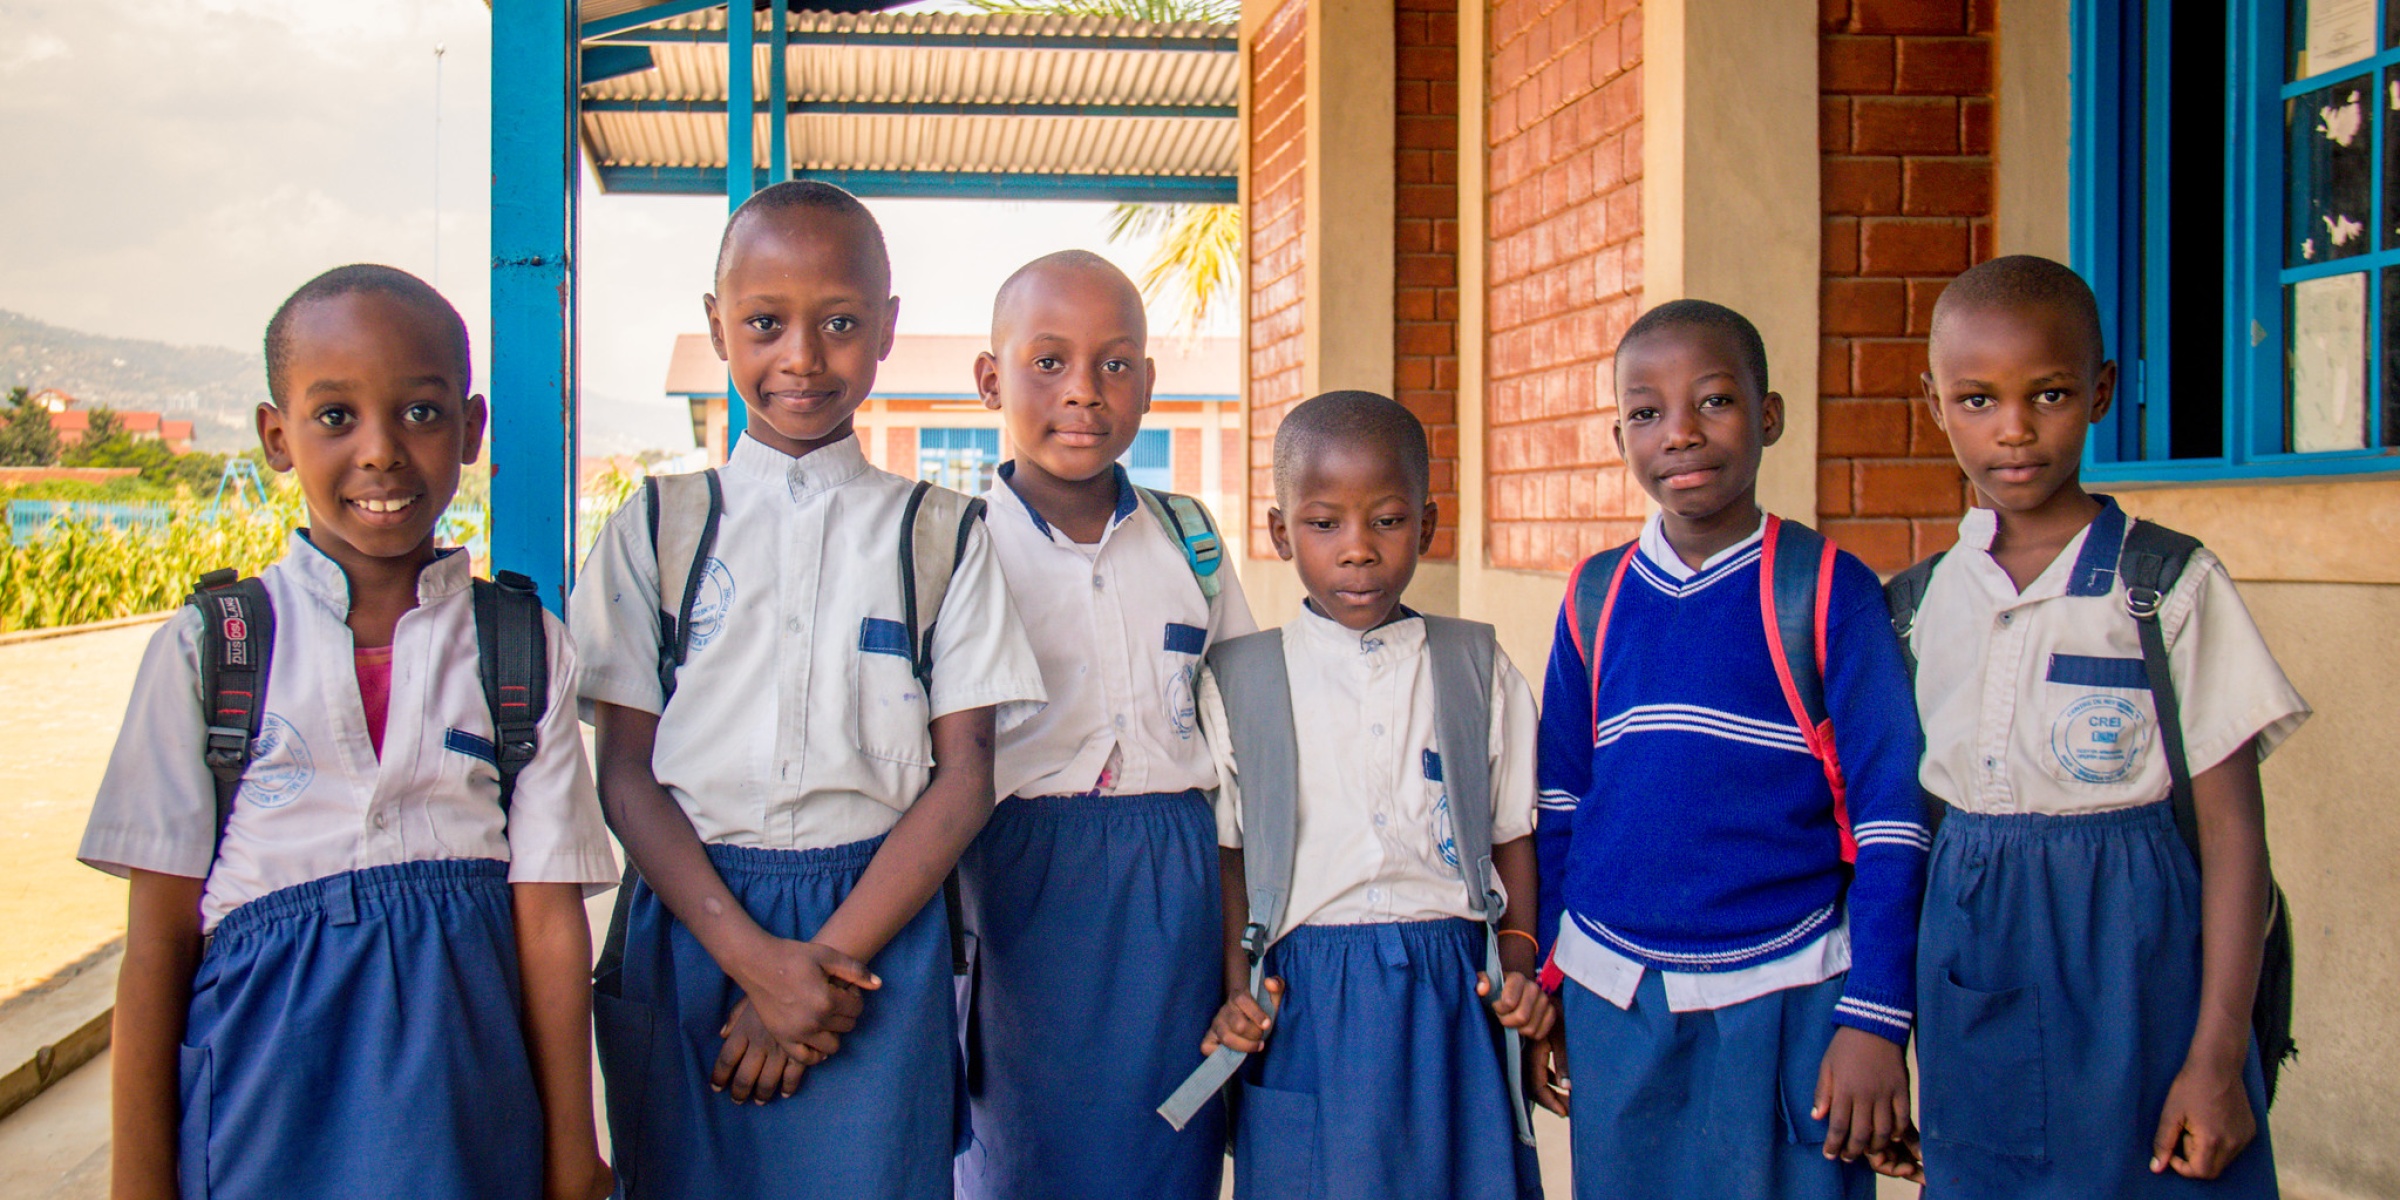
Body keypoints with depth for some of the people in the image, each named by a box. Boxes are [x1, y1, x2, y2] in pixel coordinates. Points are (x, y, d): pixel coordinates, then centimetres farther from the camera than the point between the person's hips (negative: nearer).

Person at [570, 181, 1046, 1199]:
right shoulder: (654, 526, 5)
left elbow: (965, 774, -1)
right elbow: (624, 770, 0)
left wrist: (830, 957, -11)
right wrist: (756, 958, -12)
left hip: (875, 931, -1)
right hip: (690, 918, 1)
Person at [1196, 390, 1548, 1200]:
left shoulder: (1482, 675, 6)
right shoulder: (1237, 683, 2)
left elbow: (1514, 836, 11)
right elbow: (1225, 852, 5)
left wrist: (1521, 966, -1)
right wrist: (1235, 990, -5)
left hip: (1450, 992, 2)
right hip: (1306, 1008, -1)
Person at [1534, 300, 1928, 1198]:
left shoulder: (1827, 589, -6)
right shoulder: (1595, 597, 4)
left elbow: (1889, 814, -6)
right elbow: (1561, 802, 10)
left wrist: (1874, 1020, -8)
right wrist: (1540, 989, 11)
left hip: (1783, 997, -3)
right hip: (1612, 999, 3)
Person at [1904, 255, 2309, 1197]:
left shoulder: (2172, 588, -7)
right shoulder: (1918, 604, 4)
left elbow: (2231, 826, -7)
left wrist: (2218, 1056, -11)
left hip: (2130, 967, -3)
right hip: (1970, 975, 3)